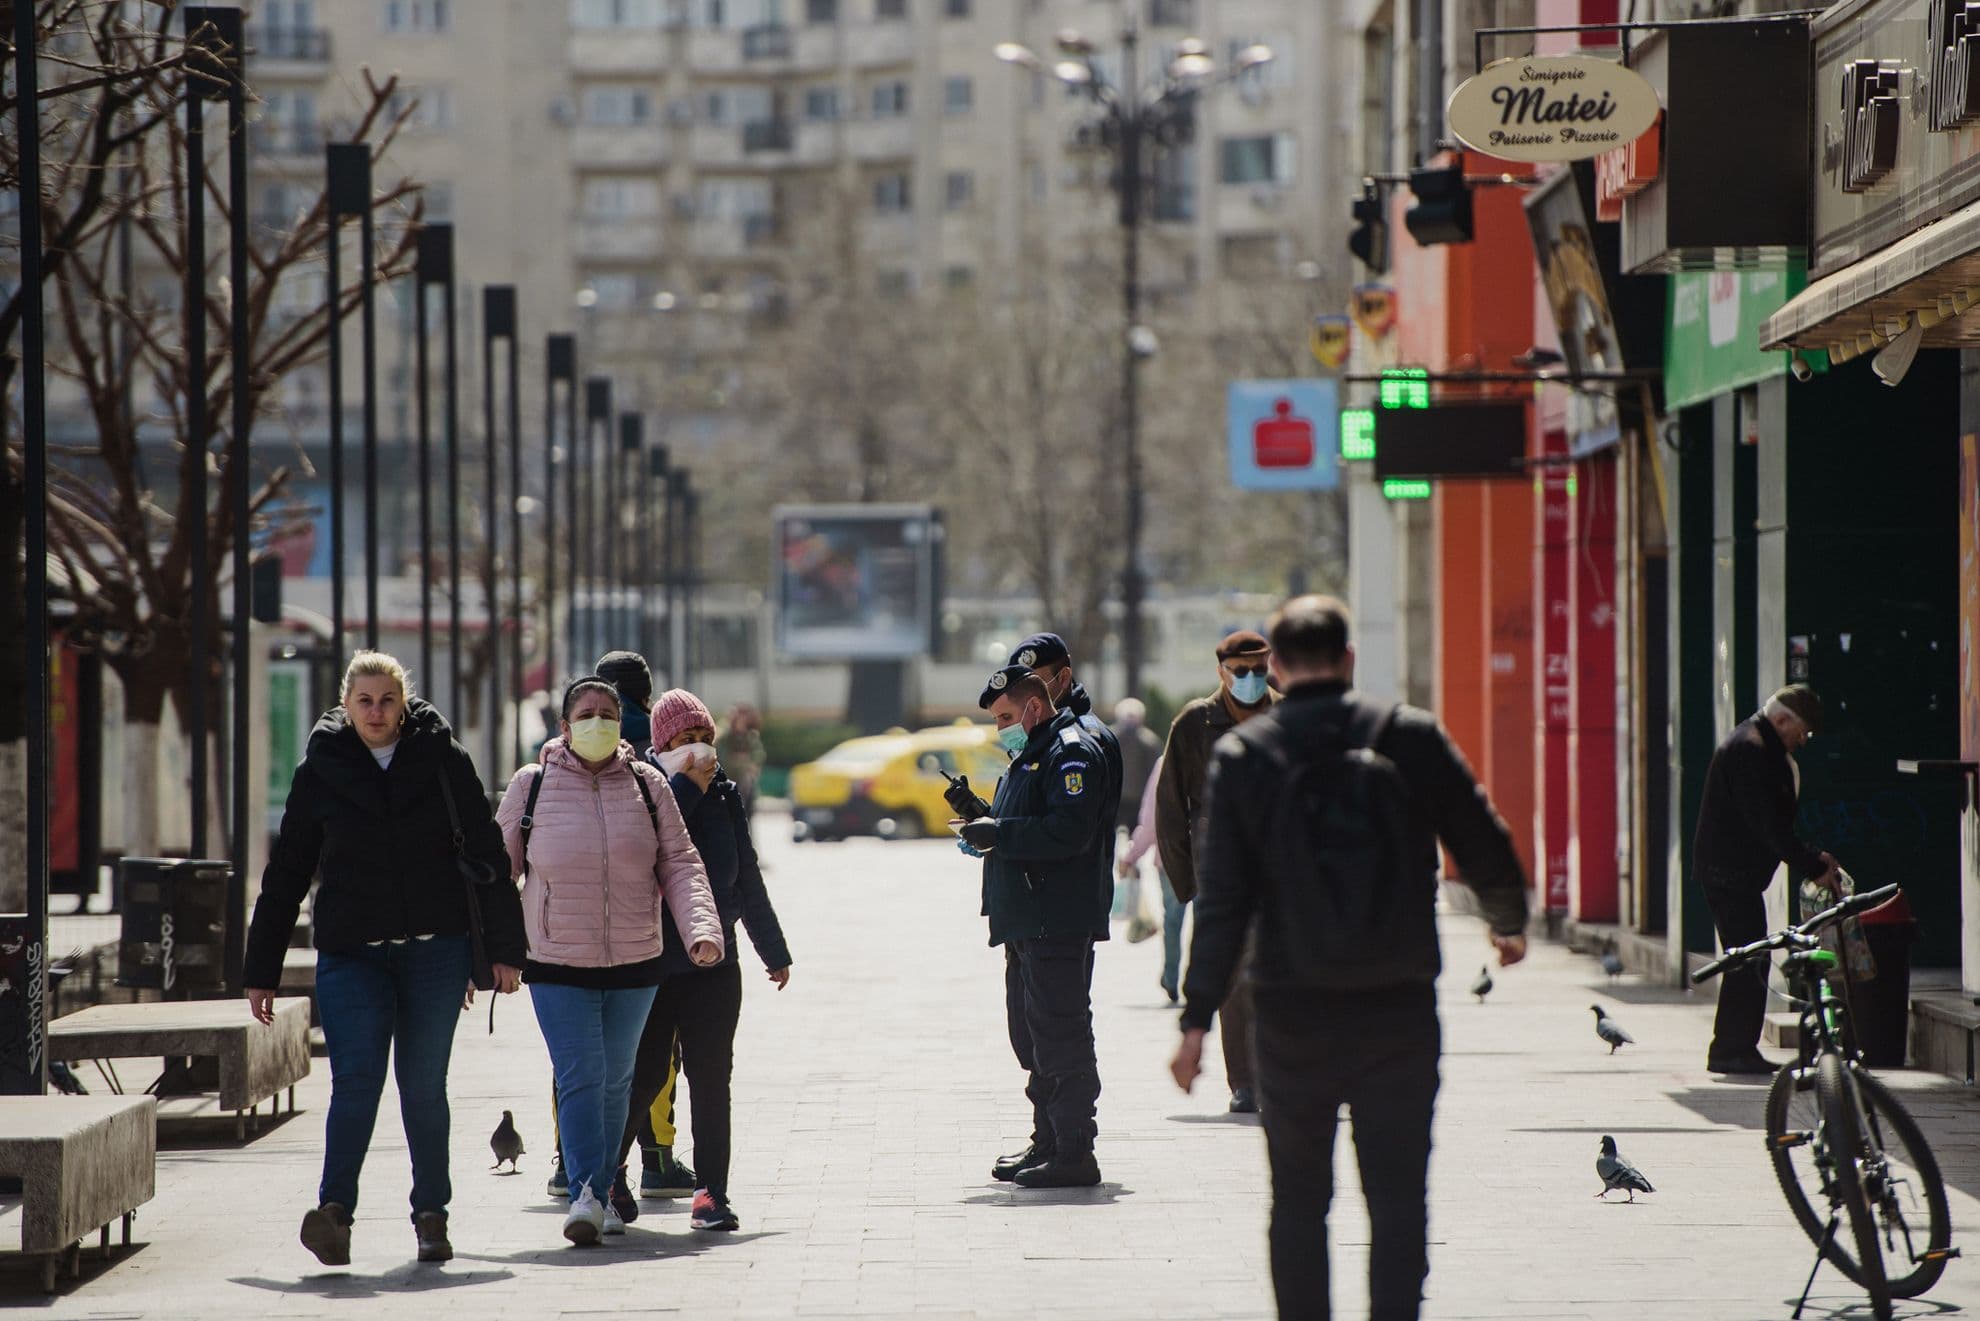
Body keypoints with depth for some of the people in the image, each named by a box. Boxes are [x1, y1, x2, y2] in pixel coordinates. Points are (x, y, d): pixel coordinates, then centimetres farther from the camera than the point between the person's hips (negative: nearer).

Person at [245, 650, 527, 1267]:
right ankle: (335, 1211, -26)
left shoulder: (442, 759, 3)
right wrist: (261, 972, 9)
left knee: (423, 1086, 5)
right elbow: (285, 876, 10)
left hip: (435, 951, 0)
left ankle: (431, 1216, 14)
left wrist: (504, 949, 4)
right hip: (350, 954, 0)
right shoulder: (320, 771, 5)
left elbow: (487, 854, 7)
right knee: (356, 1078, -15)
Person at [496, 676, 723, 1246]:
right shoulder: (532, 786, -2)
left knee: (615, 1082, 12)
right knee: (580, 1079, -15)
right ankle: (585, 1196, -19)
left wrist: (702, 925, -14)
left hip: (634, 964, 3)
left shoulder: (646, 785, 2)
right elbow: (498, 868, 6)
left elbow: (679, 863, 2)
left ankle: (603, 1192, 25)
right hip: (558, 966, -3)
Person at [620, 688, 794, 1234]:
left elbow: (747, 878, 19)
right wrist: (686, 785, -20)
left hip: (713, 962, 3)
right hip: (650, 958, -3)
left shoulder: (724, 794, 10)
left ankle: (712, 1193, -2)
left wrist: (773, 952, 24)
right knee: (644, 1073, 0)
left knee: (710, 1076, -2)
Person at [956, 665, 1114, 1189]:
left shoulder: (1071, 753, -12)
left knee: (1061, 1035, -10)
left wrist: (998, 832, -20)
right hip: (1028, 924, 11)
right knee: (1032, 1036, 14)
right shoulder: (1032, 753, 22)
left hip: (1060, 924, -11)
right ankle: (1047, 1143, 21)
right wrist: (984, 822, 9)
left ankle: (1075, 1154, -9)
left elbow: (1069, 831, -24)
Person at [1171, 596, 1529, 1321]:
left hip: (1293, 1013, 0)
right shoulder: (1413, 738, -2)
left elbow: (1222, 900, -6)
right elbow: (1486, 849, 3)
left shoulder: (1242, 754, -3)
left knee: (1298, 1201, 11)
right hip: (1400, 1009, 0)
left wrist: (1197, 1017, -3)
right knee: (1398, 1199, 2)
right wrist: (1509, 923, 24)